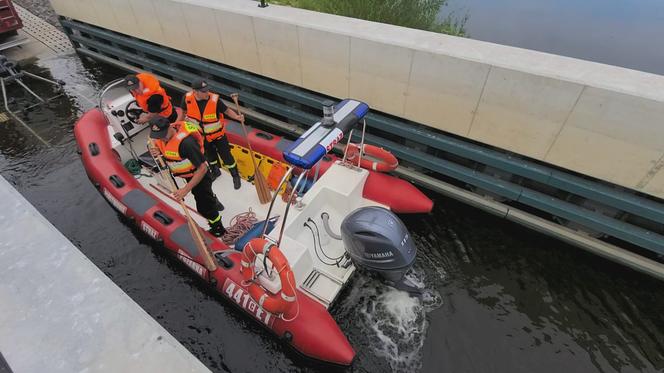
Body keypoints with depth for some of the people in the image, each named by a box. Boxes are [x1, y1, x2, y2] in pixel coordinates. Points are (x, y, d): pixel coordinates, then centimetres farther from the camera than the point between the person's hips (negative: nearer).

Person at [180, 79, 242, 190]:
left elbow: (227, 110, -17)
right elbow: (183, 111, 0)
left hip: (218, 134, -3)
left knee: (226, 156, 8)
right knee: (210, 155, 25)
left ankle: (235, 176, 32)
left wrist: (237, 117, -34)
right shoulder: (187, 98, -20)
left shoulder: (214, 99, -28)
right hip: (202, 136, 3)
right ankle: (215, 171, 54)